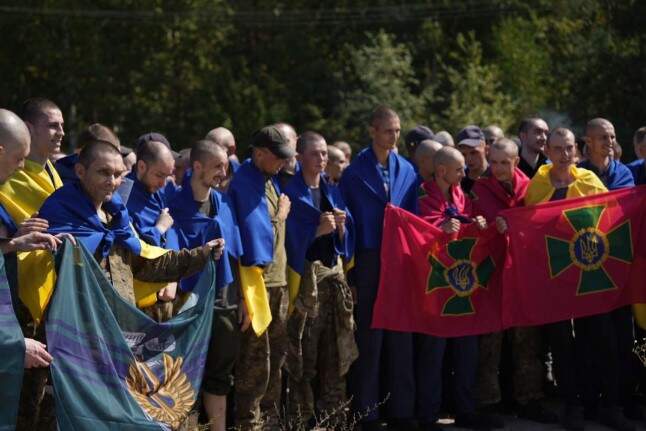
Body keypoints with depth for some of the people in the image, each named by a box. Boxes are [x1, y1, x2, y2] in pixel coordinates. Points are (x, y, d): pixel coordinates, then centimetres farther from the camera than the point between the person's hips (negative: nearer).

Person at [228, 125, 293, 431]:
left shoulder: (270, 179, 13)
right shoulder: (245, 183, -15)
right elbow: (257, 231, -21)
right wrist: (279, 216, -6)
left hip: (277, 278, 9)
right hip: (257, 277, -9)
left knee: (276, 353, 14)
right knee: (256, 357, -5)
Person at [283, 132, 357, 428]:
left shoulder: (332, 192, 16)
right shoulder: (290, 192, -3)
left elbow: (346, 240, 14)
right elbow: (290, 237, -10)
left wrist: (340, 227, -6)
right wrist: (318, 230, -21)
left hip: (334, 274, 6)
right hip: (305, 276, -6)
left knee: (334, 354, 5)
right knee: (304, 356, -8)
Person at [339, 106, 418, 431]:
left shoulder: (407, 171, 8)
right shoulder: (354, 172, -3)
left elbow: (414, 216, 10)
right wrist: (350, 270, -9)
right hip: (368, 261, -3)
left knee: (400, 337, 7)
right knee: (369, 338, 1)